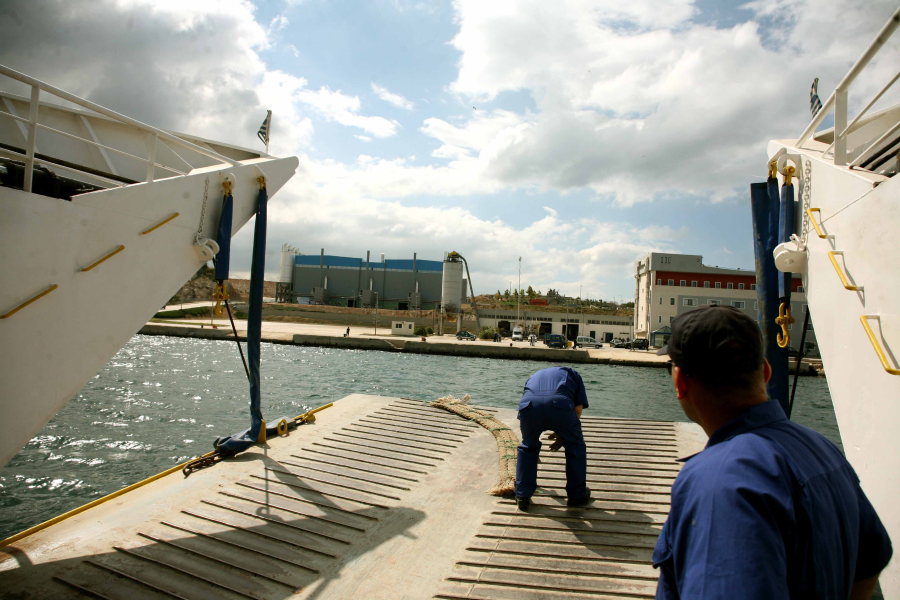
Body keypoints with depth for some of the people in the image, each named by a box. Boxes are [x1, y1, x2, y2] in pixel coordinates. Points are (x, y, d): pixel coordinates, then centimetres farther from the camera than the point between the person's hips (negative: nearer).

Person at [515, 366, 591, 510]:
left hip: (529, 404, 2)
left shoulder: (535, 376, 43)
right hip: (560, 404, -2)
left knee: (528, 447, 28)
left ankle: (522, 496, 29)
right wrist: (562, 434, 35)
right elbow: (578, 408, 23)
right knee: (575, 447, 23)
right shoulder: (572, 374, 38)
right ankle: (577, 495, 33)